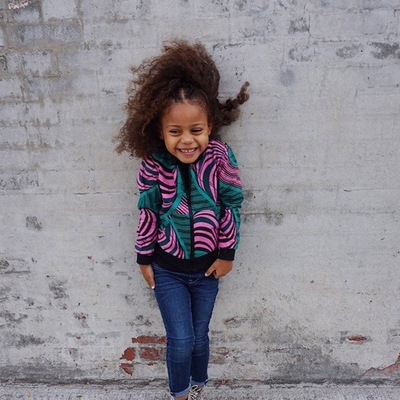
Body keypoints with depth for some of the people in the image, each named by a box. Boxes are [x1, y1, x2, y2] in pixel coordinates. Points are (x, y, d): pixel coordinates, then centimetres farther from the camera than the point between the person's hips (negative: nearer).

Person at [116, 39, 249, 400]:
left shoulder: (220, 159, -18)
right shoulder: (154, 165, -19)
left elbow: (231, 207, -8)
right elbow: (148, 213, -8)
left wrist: (226, 254, -3)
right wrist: (144, 259, 0)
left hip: (207, 265, 1)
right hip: (167, 269, -1)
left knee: (199, 335, 20)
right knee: (180, 340, 6)